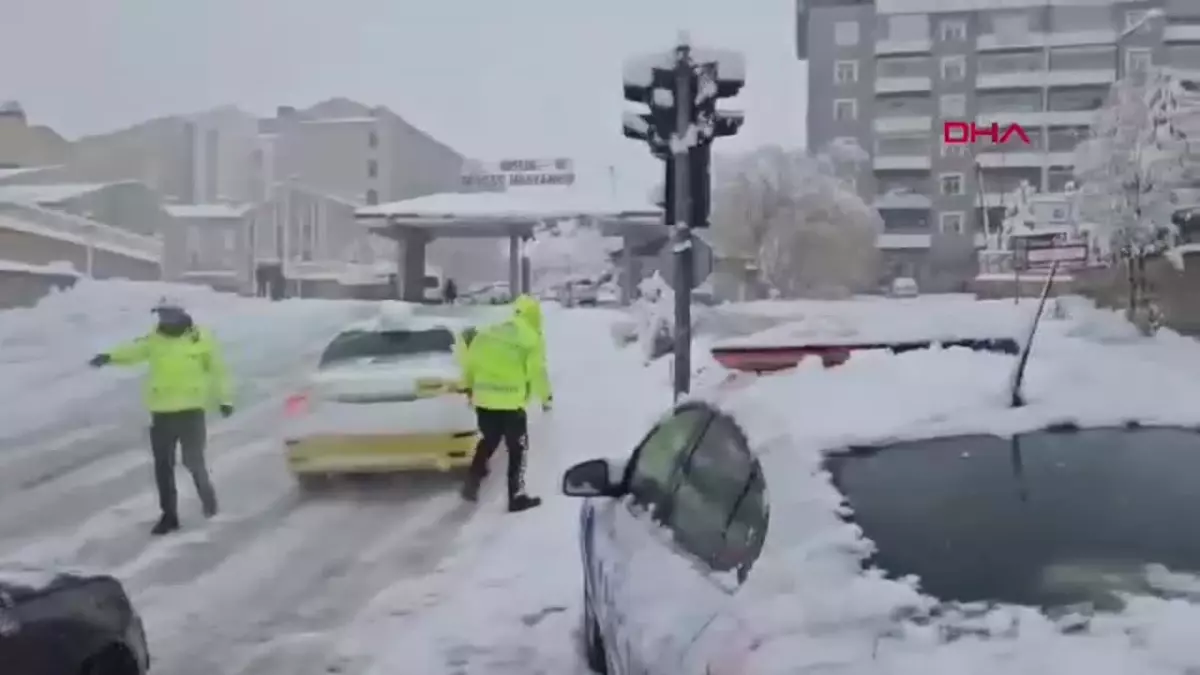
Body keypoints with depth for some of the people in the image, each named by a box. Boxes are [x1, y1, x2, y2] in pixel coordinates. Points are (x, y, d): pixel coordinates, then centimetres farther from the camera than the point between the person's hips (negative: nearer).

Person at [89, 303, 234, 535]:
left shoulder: (201, 339, -5)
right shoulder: (154, 339, 3)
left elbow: (217, 369, 2)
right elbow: (133, 350, -11)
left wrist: (224, 399, 2)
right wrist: (110, 357, -30)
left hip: (191, 410, -3)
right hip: (162, 412, 3)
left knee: (193, 461, 0)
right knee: (163, 465, 7)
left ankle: (206, 495, 29)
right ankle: (169, 515, 19)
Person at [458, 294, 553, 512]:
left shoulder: (486, 332, 11)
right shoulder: (532, 340, -5)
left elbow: (470, 361, 13)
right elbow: (537, 372, -8)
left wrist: (468, 387, 26)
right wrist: (546, 396, 5)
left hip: (484, 399, 5)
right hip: (510, 403, -5)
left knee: (487, 442, 24)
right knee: (518, 448, 6)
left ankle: (472, 482, 19)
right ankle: (517, 496, 7)